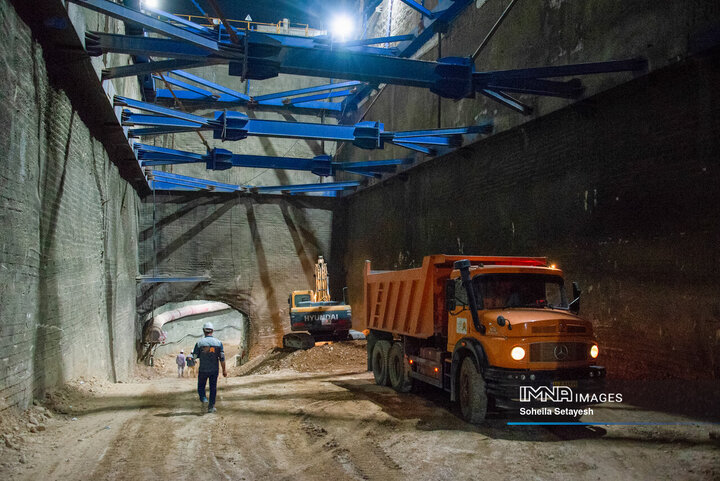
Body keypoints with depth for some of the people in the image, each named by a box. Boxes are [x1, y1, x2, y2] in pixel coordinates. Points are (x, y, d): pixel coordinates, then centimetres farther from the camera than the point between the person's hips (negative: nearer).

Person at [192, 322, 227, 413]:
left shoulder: (200, 342, -8)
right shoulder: (218, 342, -3)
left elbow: (195, 356, -1)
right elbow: (222, 358, -4)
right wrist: (224, 370, 2)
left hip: (203, 370, -1)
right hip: (214, 370, 1)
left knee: (201, 386, 16)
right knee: (213, 388, 11)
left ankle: (203, 399, -9)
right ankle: (211, 406, 12)